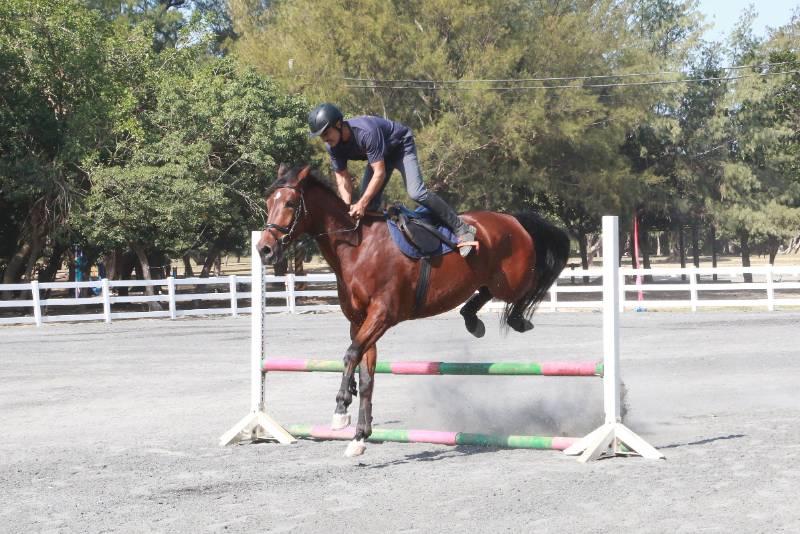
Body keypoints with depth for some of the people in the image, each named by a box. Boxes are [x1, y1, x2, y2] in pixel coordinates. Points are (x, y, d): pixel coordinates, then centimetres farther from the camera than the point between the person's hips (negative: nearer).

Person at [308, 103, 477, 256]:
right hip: (381, 154, 7)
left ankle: (461, 228, -19)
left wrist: (362, 203, -43)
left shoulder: (366, 132, -41)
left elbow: (379, 173, -39)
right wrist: (348, 206, -27)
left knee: (416, 192, -24)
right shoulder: (332, 146, -19)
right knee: (369, 203, 0)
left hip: (401, 146, -7)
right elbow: (342, 177, -11)